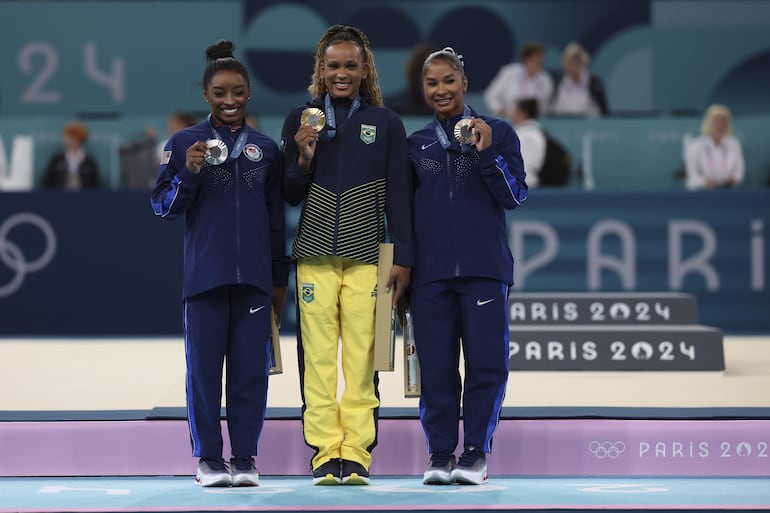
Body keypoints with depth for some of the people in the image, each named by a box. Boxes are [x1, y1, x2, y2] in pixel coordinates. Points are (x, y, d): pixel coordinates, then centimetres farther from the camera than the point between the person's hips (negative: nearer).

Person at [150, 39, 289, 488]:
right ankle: (209, 459, 6)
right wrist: (188, 173, -15)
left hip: (254, 276, 2)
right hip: (205, 275, -2)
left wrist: (280, 278, 14)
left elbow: (277, 216, 15)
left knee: (251, 368, 1)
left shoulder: (265, 148, 11)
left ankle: (245, 458, 8)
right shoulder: (184, 143, 3)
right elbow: (164, 207, 3)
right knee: (205, 366, -1)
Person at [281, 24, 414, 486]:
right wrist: (304, 158, -8)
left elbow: (399, 196, 8)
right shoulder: (301, 120, 11)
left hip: (366, 257, -1)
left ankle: (356, 455, -3)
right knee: (318, 358, -4)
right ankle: (324, 453, -1)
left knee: (362, 359, -5)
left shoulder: (386, 123, 9)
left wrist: (403, 258, 2)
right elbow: (290, 195, 12)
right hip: (315, 257, 1)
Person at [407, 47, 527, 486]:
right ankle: (441, 453, 6)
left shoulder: (498, 132, 6)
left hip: (485, 267, -2)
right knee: (436, 366, 1)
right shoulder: (416, 143, 13)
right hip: (431, 269, 2)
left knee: (487, 362, -6)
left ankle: (476, 453, 2)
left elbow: (514, 196, -2)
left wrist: (487, 151, -14)